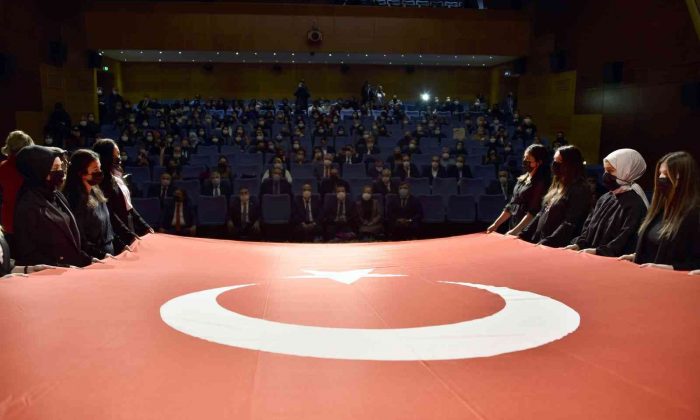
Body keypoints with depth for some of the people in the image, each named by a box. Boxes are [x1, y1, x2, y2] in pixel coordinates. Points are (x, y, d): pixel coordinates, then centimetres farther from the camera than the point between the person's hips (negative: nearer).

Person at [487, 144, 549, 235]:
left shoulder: (541, 182, -11)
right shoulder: (522, 179, 12)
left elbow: (533, 212, -18)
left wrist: (515, 231, -23)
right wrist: (495, 224, 11)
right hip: (512, 229, 7)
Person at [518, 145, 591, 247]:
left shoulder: (580, 190, -12)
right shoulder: (557, 184, 14)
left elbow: (569, 224, -19)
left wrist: (546, 243, -24)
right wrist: (524, 235, 10)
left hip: (557, 247, -8)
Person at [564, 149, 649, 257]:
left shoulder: (636, 204, -5)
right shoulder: (605, 198, 17)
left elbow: (626, 237, -13)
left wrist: (598, 251, -20)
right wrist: (579, 244, 0)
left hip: (614, 261, -6)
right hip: (591, 256, 7)